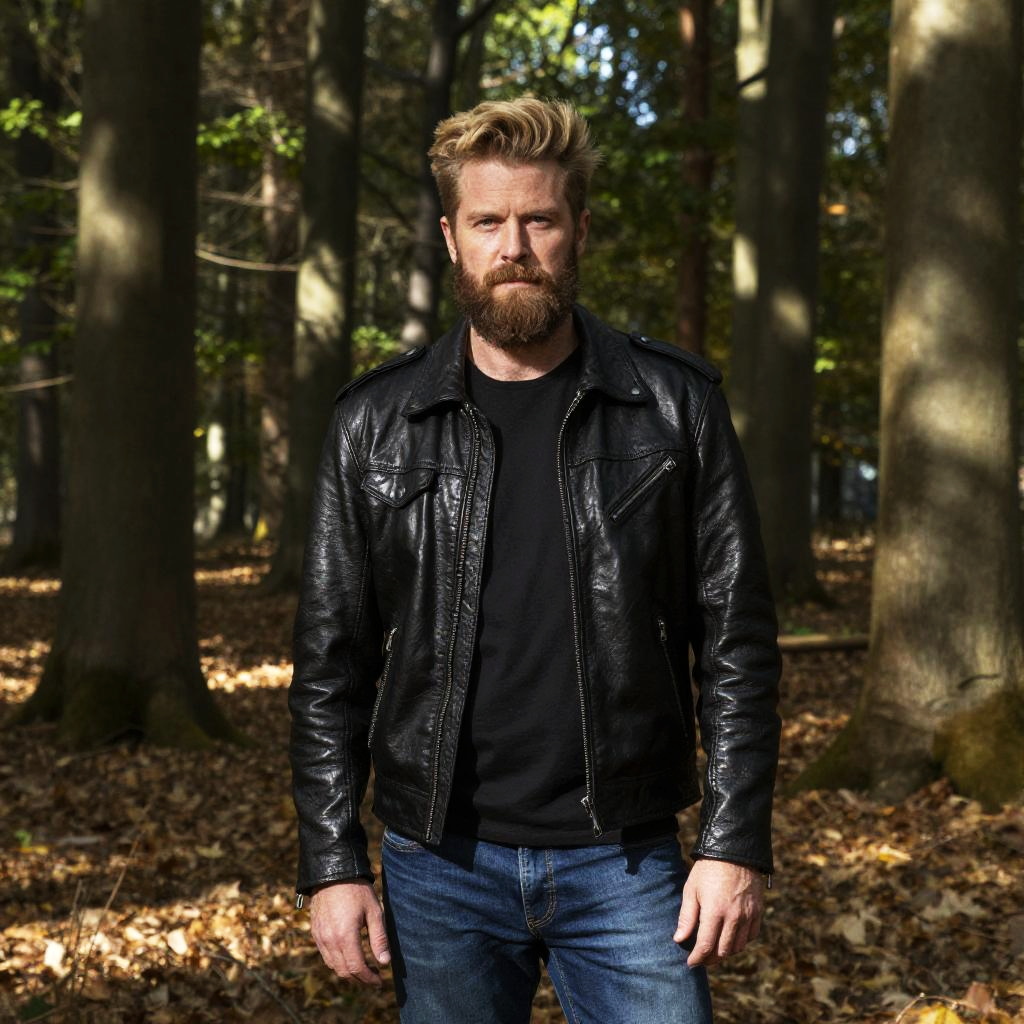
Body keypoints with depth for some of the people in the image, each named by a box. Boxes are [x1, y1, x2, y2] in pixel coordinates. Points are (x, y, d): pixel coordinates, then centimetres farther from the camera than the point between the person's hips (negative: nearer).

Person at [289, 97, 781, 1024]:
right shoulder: (376, 424, 2)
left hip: (626, 861, -1)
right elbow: (332, 662, 4)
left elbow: (737, 641, 0)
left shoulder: (675, 407, 0)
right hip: (442, 867, 1)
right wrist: (331, 864, -1)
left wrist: (737, 844, -6)